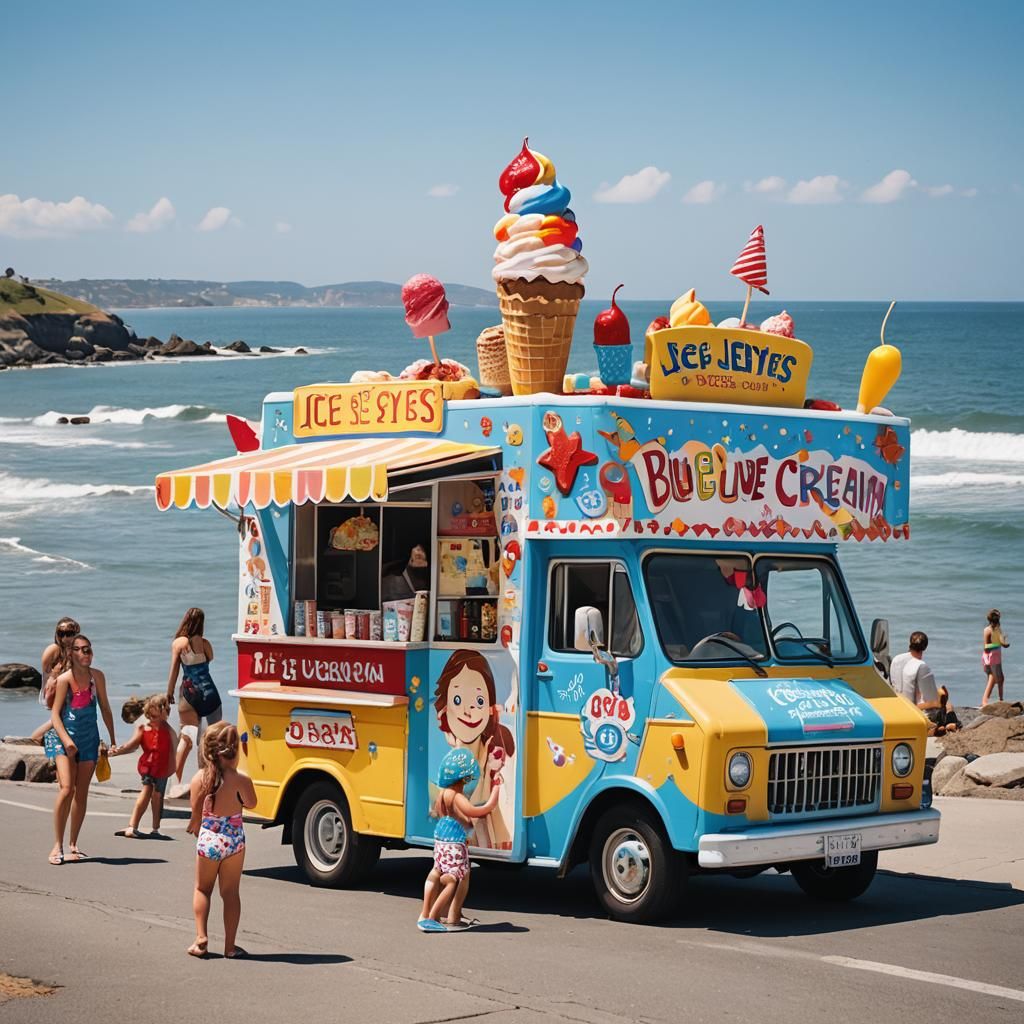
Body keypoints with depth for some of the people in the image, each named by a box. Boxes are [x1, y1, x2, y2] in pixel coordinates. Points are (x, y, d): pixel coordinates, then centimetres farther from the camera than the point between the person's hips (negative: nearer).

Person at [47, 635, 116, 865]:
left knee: (82, 793, 6)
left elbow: (105, 708, 10)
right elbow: (55, 714, -10)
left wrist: (112, 739, 12)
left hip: (89, 740, 4)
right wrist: (66, 740, -21)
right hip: (65, 738, -4)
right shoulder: (64, 679, -10)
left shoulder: (97, 676, 1)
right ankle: (58, 845, -10)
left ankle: (73, 845, 14)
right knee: (66, 789, -16)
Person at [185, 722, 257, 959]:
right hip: (234, 840, 0)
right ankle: (230, 945, 9)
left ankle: (201, 938, 8)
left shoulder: (199, 778, -10)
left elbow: (196, 813, -3)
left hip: (207, 840, 0)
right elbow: (251, 803, 5)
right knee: (230, 892, 9)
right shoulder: (241, 779, -13)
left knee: (202, 890, 18)